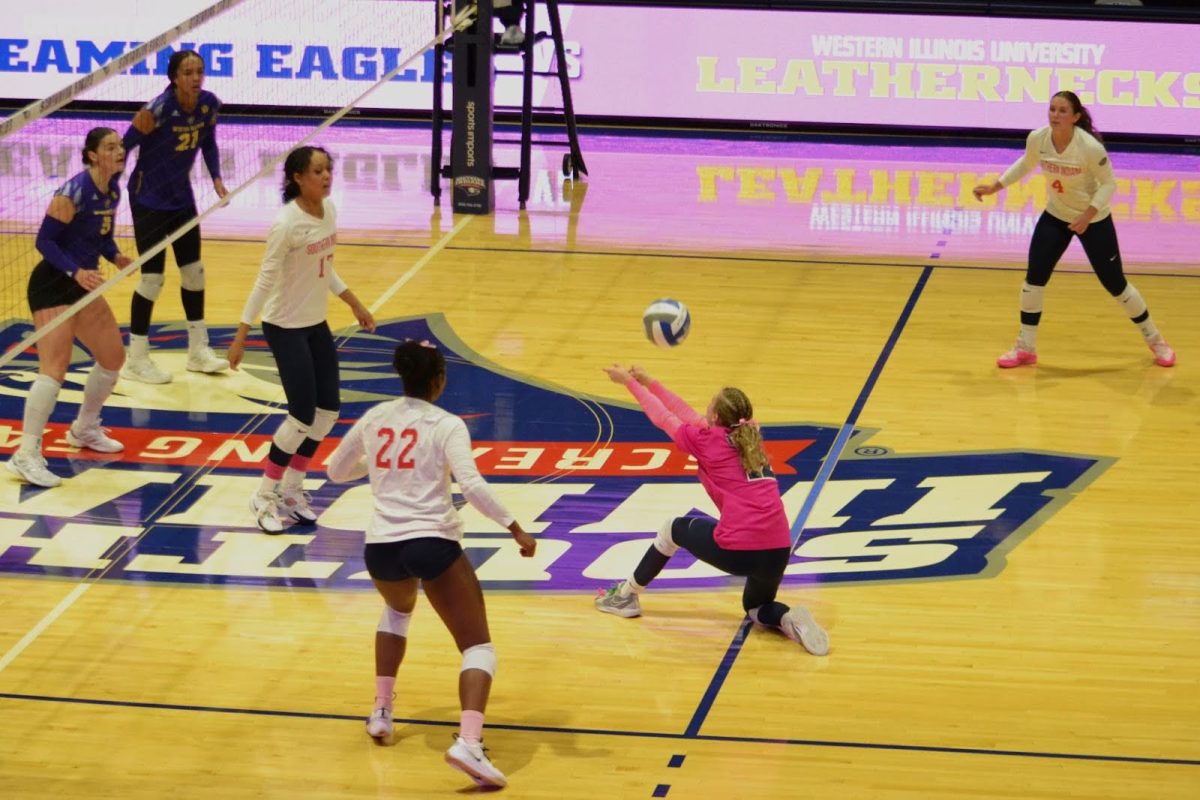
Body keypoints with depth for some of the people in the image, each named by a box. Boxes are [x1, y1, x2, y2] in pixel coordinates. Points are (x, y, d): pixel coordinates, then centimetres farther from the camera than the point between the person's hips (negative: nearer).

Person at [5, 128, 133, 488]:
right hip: (52, 285, -9)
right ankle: (26, 455, -17)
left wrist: (115, 256, -2)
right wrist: (75, 271, -31)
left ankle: (84, 430, 37)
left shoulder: (113, 191, 4)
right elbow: (44, 240, -19)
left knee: (113, 357, 16)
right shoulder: (74, 192, -21)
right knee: (54, 369, -18)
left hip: (83, 285, 9)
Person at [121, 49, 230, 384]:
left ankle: (198, 350, 27)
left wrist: (216, 177, -3)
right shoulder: (158, 110, -26)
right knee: (152, 277, -4)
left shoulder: (208, 104, -8)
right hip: (149, 198, -7)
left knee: (194, 271, 13)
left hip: (181, 195, 7)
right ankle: (136, 360, 8)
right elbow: (122, 148, -23)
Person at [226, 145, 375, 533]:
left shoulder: (329, 210, 0)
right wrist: (241, 335, -19)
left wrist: (355, 304, 19)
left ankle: (292, 491, 23)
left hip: (317, 324, 8)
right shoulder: (287, 224, -23)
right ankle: (265, 496, 10)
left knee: (328, 410, 8)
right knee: (303, 417, -7)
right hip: (285, 327, -8)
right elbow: (265, 281, -20)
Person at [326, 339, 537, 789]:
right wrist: (516, 530, -13)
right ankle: (469, 742, -25)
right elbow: (471, 485, -16)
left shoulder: (374, 419, 10)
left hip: (380, 546, 5)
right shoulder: (446, 425, -2)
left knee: (397, 610, 39)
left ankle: (381, 712, 31)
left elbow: (336, 471, 24)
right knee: (478, 646, -1)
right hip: (433, 544, -5)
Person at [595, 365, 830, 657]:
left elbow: (664, 417, 16)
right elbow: (690, 416, 28)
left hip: (737, 552, -5)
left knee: (674, 529, 24)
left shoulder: (708, 441, 1)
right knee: (756, 609, 33)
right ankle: (790, 620, -1)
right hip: (778, 553, 5)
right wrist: (649, 383, 35)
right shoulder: (748, 436, 17)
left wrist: (630, 382, 29)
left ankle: (627, 595, 36)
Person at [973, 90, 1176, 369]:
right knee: (1034, 278, -5)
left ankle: (1155, 340, 24)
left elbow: (1108, 183, -17)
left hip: (1094, 220, -4)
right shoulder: (1037, 139, -15)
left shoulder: (1090, 147, -29)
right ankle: (1025, 348, 11)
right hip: (1055, 217, 4)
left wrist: (1088, 215, -28)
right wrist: (995, 186, 2)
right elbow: (1025, 164, 7)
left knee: (1115, 284, 4)